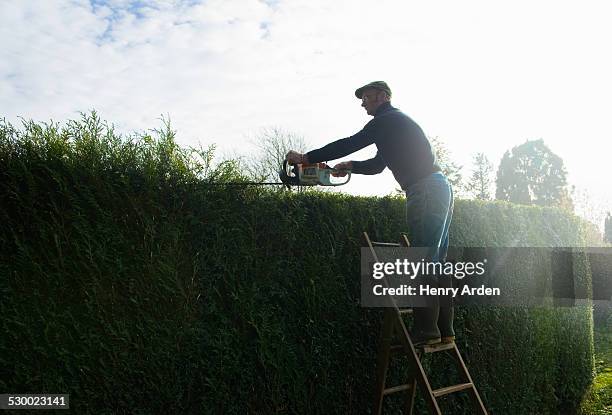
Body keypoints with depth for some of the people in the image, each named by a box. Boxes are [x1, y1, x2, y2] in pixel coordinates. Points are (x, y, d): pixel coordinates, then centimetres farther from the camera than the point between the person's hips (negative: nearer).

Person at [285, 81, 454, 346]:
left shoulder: (388, 119, -5)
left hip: (426, 190, -10)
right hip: (439, 188, 10)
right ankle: (444, 330, 11)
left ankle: (426, 329, -8)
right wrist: (350, 166, 16)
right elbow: (378, 165, 29)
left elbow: (351, 143, -12)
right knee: (436, 261, 8)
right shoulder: (397, 122, 28)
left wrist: (306, 158, -8)